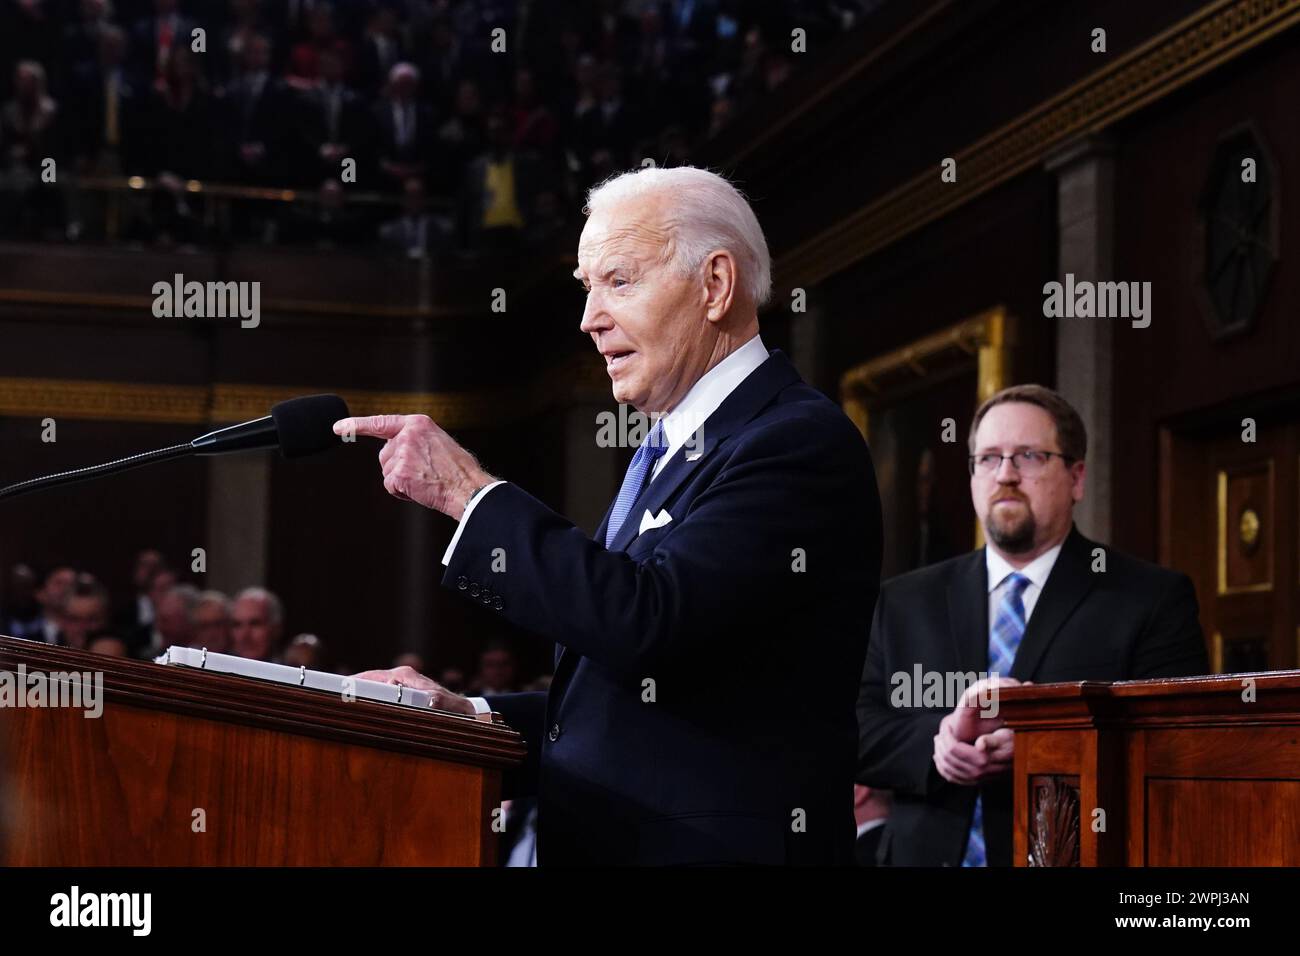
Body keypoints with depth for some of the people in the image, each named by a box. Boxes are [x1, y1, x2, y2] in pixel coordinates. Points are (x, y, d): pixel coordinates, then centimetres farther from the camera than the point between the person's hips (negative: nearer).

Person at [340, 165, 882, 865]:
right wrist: (471, 719, 4)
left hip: (709, 847, -8)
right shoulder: (667, 449, 16)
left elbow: (645, 624, -25)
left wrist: (468, 492, -18)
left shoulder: (800, 441, -12)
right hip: (594, 844, 8)